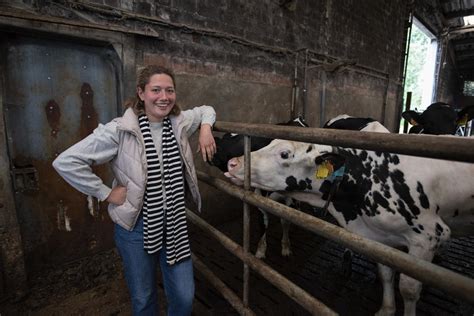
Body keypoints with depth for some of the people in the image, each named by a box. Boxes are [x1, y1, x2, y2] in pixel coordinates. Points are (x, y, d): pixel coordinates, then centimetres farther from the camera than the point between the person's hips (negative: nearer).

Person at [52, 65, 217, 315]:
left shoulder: (180, 122, -2)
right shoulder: (120, 130, -15)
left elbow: (205, 109, 18)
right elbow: (65, 162, -14)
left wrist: (206, 128, -1)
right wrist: (106, 193, -12)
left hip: (175, 224, 4)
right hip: (137, 226, -3)